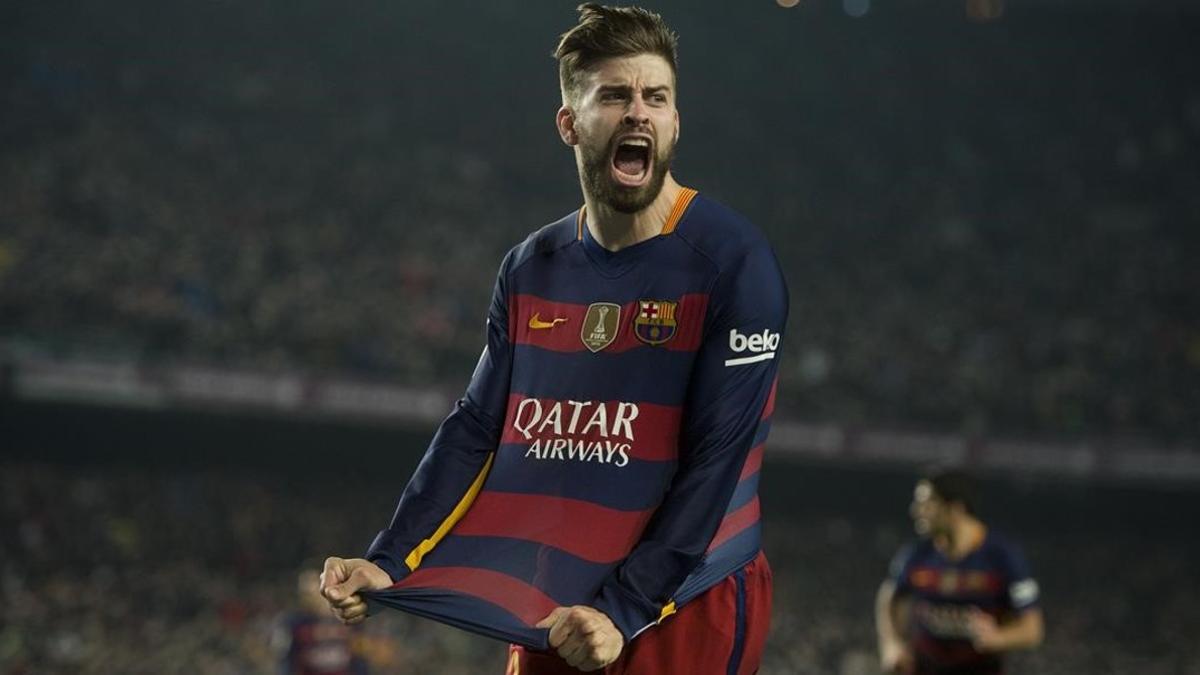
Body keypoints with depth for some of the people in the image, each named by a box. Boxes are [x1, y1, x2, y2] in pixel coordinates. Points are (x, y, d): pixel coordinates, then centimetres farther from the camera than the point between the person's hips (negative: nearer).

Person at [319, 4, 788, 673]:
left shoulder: (734, 261, -11)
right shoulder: (531, 270, 6)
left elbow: (715, 459, -16)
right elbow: (476, 429, 8)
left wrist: (624, 611, -22)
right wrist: (387, 565, -3)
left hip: (690, 609, -5)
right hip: (550, 611, 5)